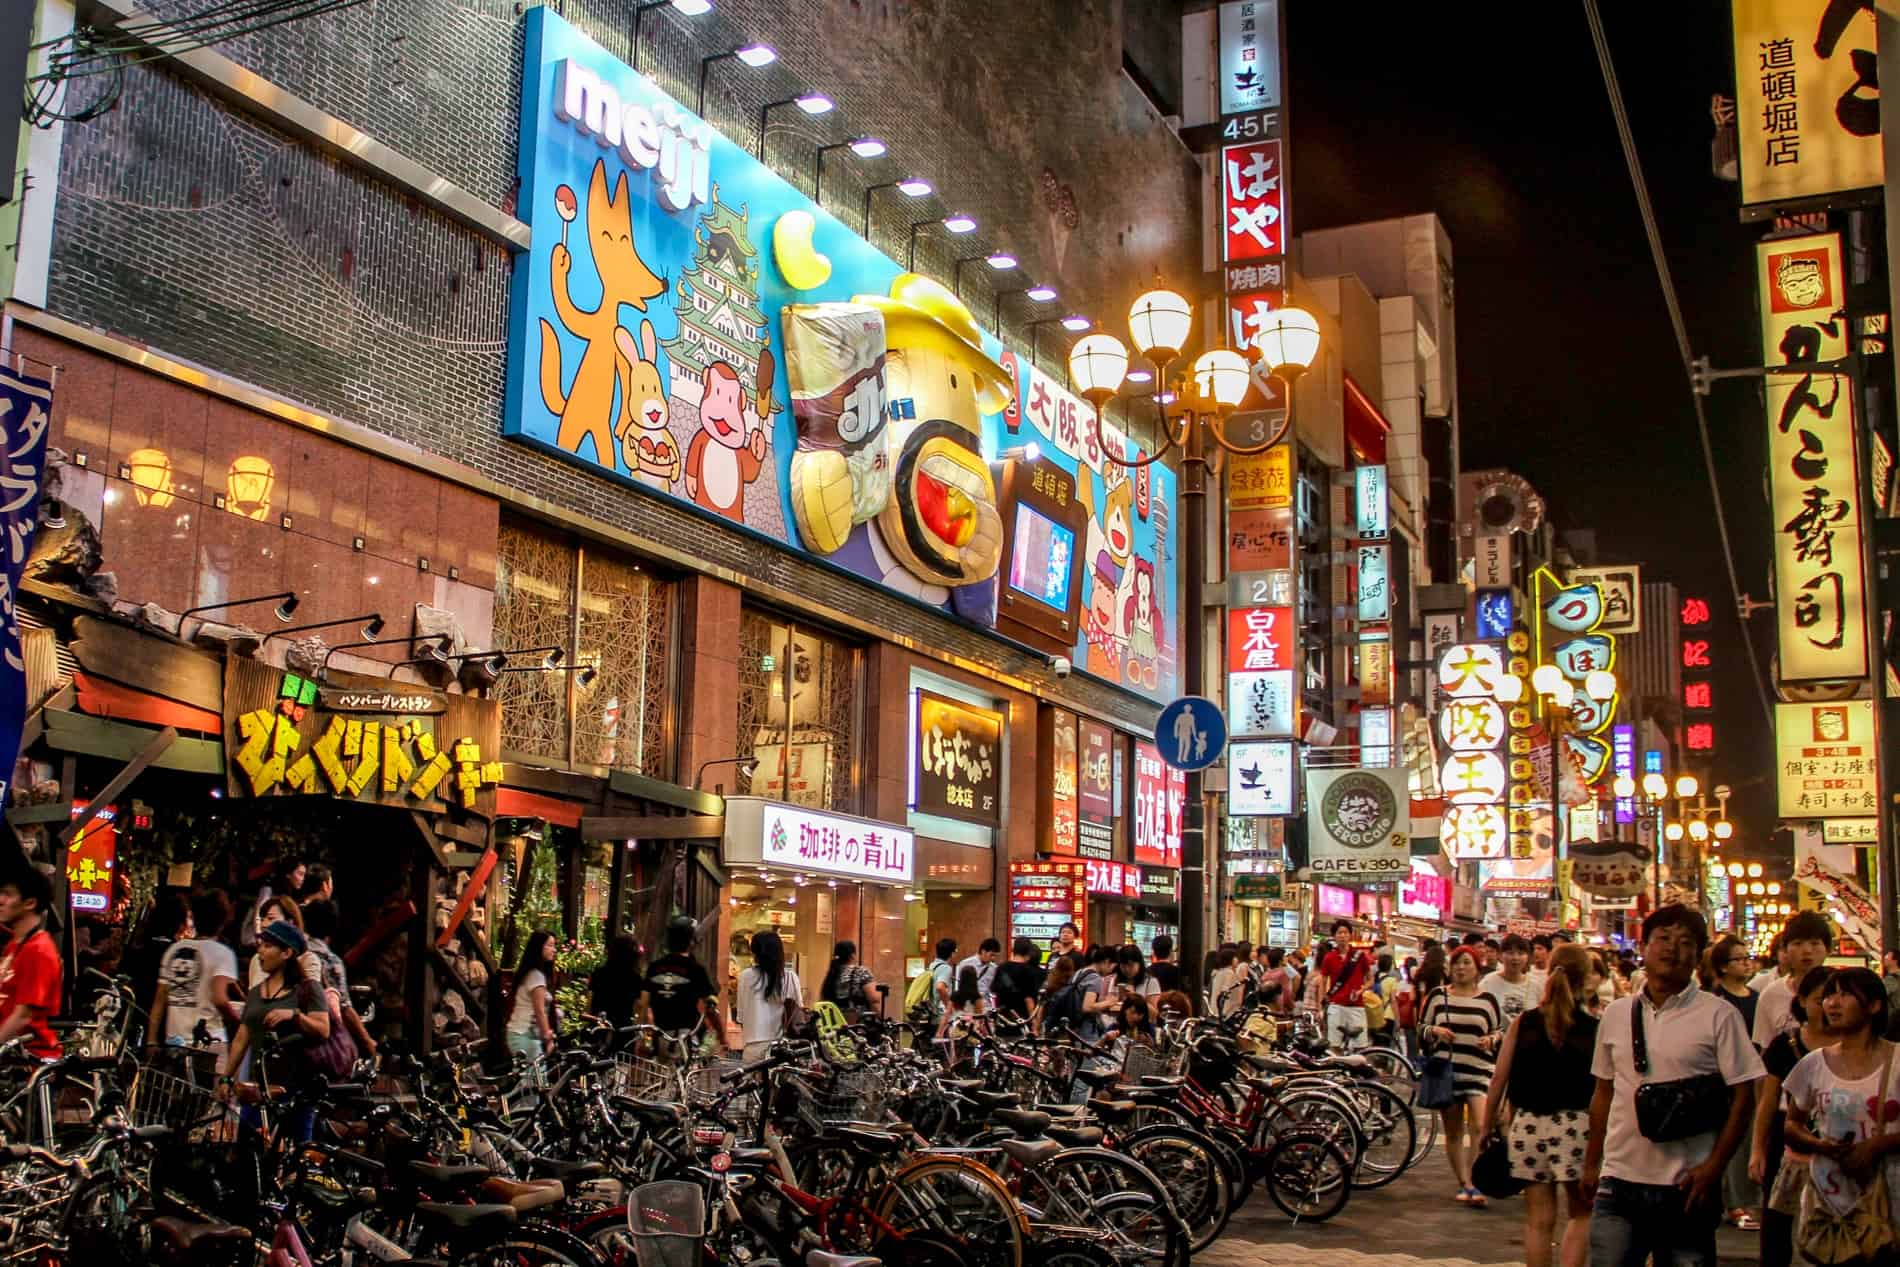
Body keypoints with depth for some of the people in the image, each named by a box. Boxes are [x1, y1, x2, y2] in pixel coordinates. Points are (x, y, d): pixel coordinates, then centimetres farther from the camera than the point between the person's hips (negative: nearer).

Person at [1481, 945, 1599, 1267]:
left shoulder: (1523, 1023, 1)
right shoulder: (1595, 1029, -5)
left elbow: (1499, 1078, 2)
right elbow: (1603, 1088, -9)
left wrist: (1487, 1123, 11)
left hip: (1529, 1124, 2)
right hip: (1575, 1125, -2)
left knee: (1538, 1219, 10)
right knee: (1581, 1213, 14)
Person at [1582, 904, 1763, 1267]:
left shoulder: (1719, 1016, -3)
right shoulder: (1616, 1014, 8)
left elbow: (1742, 1096, -4)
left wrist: (1713, 1168, -11)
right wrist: (1591, 1163, 15)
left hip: (1686, 1187, -2)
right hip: (1619, 1180, 3)